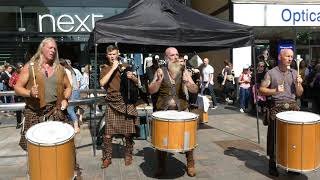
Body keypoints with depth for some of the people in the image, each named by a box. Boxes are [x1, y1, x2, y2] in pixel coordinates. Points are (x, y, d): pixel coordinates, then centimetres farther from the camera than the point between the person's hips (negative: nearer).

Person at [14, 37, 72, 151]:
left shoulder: (60, 68, 9)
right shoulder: (30, 67, 1)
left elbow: (68, 87, 18)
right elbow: (17, 88, 1)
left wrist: (65, 99, 1)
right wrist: (29, 93, -19)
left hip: (56, 112, 2)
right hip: (35, 113, -2)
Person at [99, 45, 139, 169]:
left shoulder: (125, 66, 10)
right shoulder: (105, 68, 8)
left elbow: (136, 82, 11)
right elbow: (102, 83, -11)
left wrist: (132, 76, -12)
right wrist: (113, 68, -12)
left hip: (126, 101, 1)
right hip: (112, 103, 0)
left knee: (128, 133, 4)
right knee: (108, 134, -3)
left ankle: (128, 155, 24)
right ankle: (107, 158, 14)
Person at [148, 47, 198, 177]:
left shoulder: (184, 71, 2)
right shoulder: (160, 71, 1)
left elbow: (195, 90, -2)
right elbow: (151, 91, -2)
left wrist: (188, 83, -23)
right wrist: (159, 80, -20)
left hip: (181, 109, 0)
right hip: (163, 109, 0)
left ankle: (190, 165, 19)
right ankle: (161, 166, 21)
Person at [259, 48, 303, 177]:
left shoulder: (294, 73, 11)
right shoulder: (271, 73, -1)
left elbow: (299, 94, 13)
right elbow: (261, 89, -4)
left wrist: (298, 84, -6)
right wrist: (275, 90, -17)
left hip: (292, 106, 4)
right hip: (276, 107, -4)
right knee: (274, 136, 2)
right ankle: (272, 164, 14)